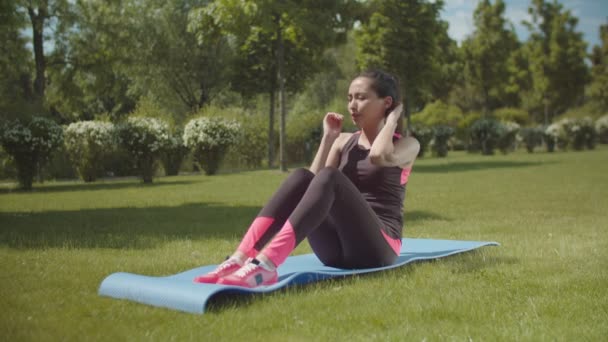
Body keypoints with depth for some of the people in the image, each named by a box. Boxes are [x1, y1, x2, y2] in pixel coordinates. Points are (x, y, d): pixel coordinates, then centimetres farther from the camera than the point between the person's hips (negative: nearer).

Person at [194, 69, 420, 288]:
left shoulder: (406, 145, 5)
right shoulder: (344, 141, 18)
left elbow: (378, 156, -21)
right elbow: (314, 183, 3)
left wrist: (392, 120, -5)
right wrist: (329, 138, 3)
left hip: (377, 248, -4)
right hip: (336, 249, 4)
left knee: (329, 178, -31)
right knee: (301, 178, -22)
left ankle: (266, 265, -50)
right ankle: (240, 258, -37)